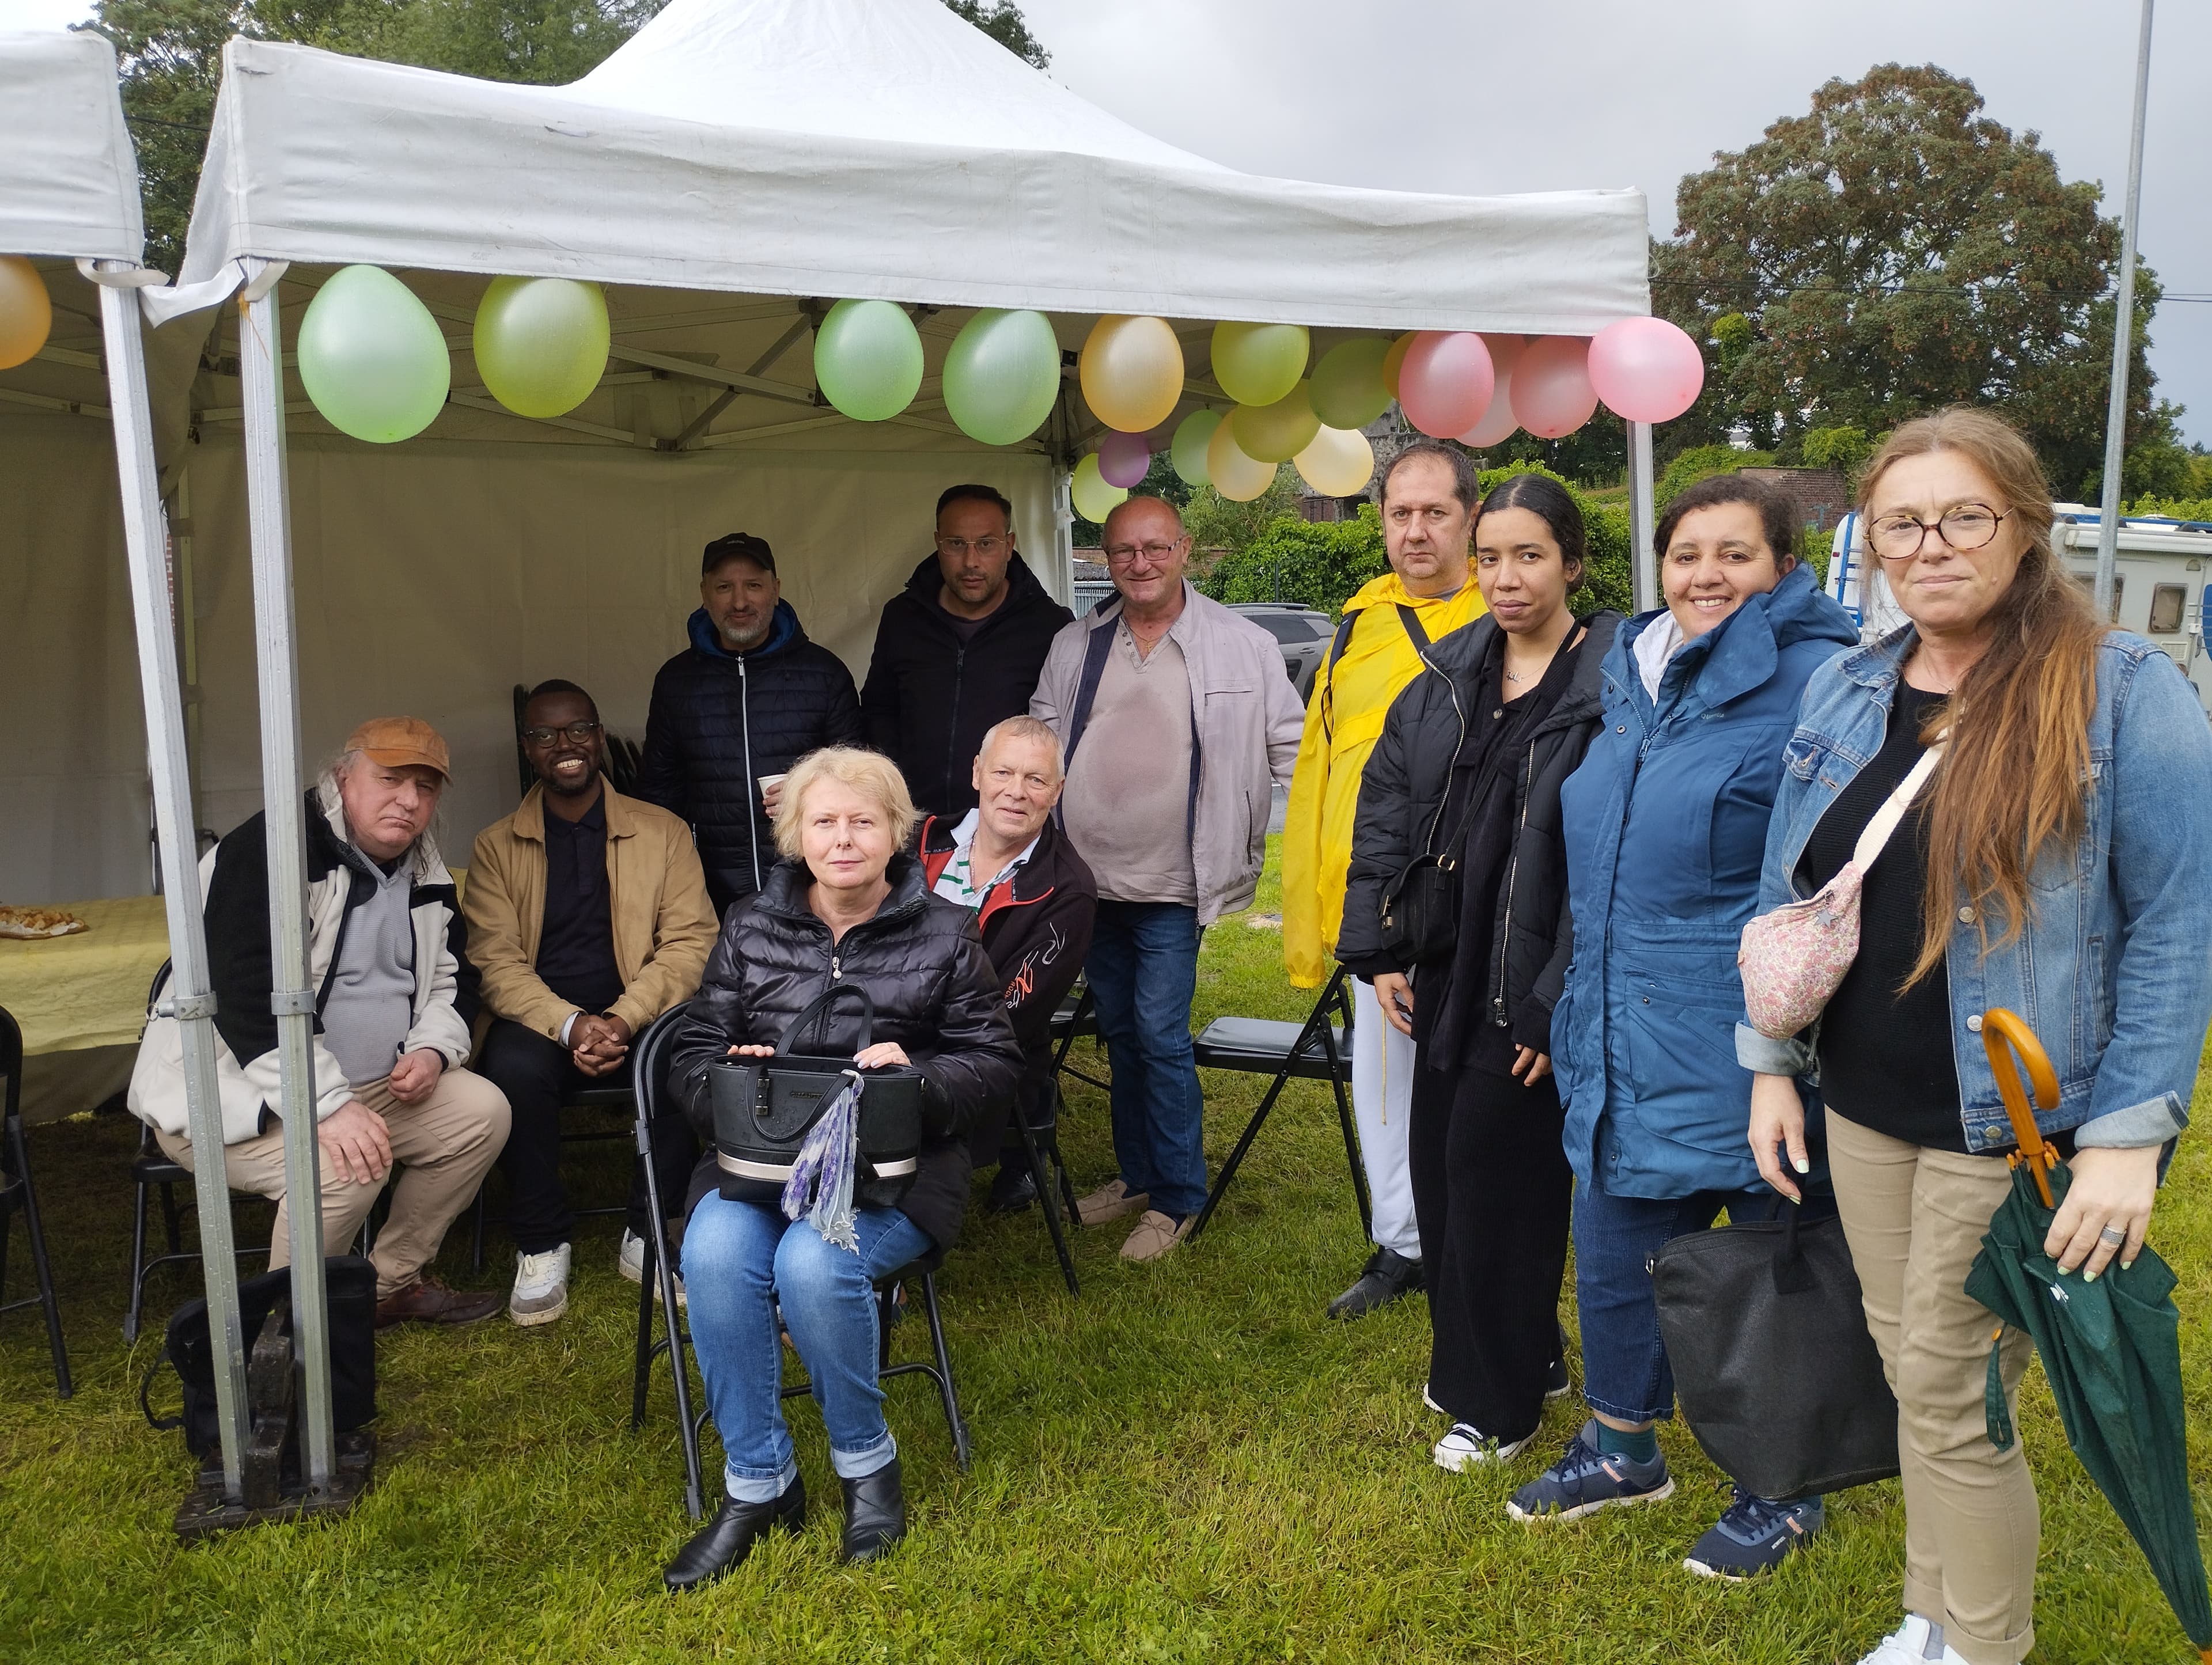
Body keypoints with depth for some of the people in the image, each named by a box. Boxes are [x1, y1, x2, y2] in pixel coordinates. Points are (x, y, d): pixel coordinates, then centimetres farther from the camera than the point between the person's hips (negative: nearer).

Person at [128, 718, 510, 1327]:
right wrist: (327, 1106, -33)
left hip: (368, 1084, 8)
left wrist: (432, 1049, -5)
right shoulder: (267, 852, -19)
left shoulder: (425, 873, 7)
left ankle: (392, 1283, 8)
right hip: (230, 1089, -8)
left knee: (483, 1112, -7)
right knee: (343, 1165, -32)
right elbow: (249, 1001, -28)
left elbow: (454, 978, 17)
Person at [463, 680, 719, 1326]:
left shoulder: (663, 832, 10)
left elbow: (691, 944, 0)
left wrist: (621, 1021, -17)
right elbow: (496, 962, -1)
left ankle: (645, 1236, -11)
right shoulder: (496, 847, 11)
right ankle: (543, 1246, -12)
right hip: (540, 1023, 0)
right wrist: (570, 1024, -20)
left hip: (638, 1022, 0)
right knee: (515, 1067, -34)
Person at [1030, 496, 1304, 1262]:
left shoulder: (1243, 646, -5)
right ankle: (1135, 1174, 31)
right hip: (1088, 879, 5)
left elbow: (1293, 751, -1)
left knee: (1160, 1036, -5)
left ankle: (1177, 1198, 11)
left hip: (1171, 886, -5)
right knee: (1119, 1034, 15)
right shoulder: (1074, 647, 7)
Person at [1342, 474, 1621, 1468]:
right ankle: (1524, 1357, 36)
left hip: (1529, 990, -7)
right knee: (1440, 1167, 14)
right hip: (1444, 976, 7)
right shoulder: (1448, 677, 7)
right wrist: (1378, 949, 3)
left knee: (1498, 1178, 2)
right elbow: (1383, 806, 9)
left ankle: (1496, 1402, 22)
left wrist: (1559, 1003, -19)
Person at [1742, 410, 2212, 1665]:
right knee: (1912, 1370, 16)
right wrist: (1771, 1065, 7)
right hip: (1863, 1110, 5)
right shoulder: (1844, 692, 5)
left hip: (2016, 1127, -5)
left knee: (1952, 1399, 4)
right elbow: (1787, 891, 10)